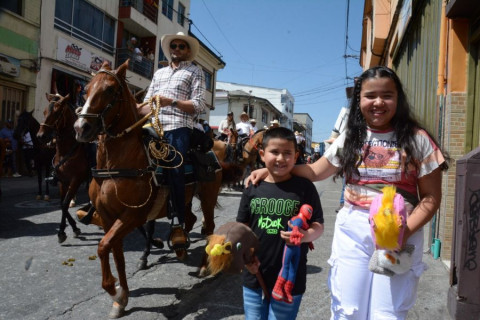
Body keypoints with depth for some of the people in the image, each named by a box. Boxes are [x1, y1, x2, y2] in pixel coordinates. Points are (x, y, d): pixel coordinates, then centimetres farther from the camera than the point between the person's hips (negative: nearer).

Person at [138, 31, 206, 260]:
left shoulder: (195, 72, 13)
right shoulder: (159, 73, 29)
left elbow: (199, 105, 0)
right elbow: (147, 102, 22)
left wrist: (172, 102, -14)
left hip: (178, 127, -6)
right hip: (154, 126, 6)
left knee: (175, 170, -19)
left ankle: (177, 224, -13)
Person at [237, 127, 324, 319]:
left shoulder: (304, 187, -8)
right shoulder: (253, 188, -1)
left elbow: (318, 225, -4)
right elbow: (242, 227, 5)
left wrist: (304, 235, -24)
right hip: (254, 276, 3)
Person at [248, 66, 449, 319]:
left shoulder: (416, 139, -3)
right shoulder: (350, 137, 4)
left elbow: (431, 197, -3)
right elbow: (315, 172, 10)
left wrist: (405, 231, -18)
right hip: (352, 231, 2)